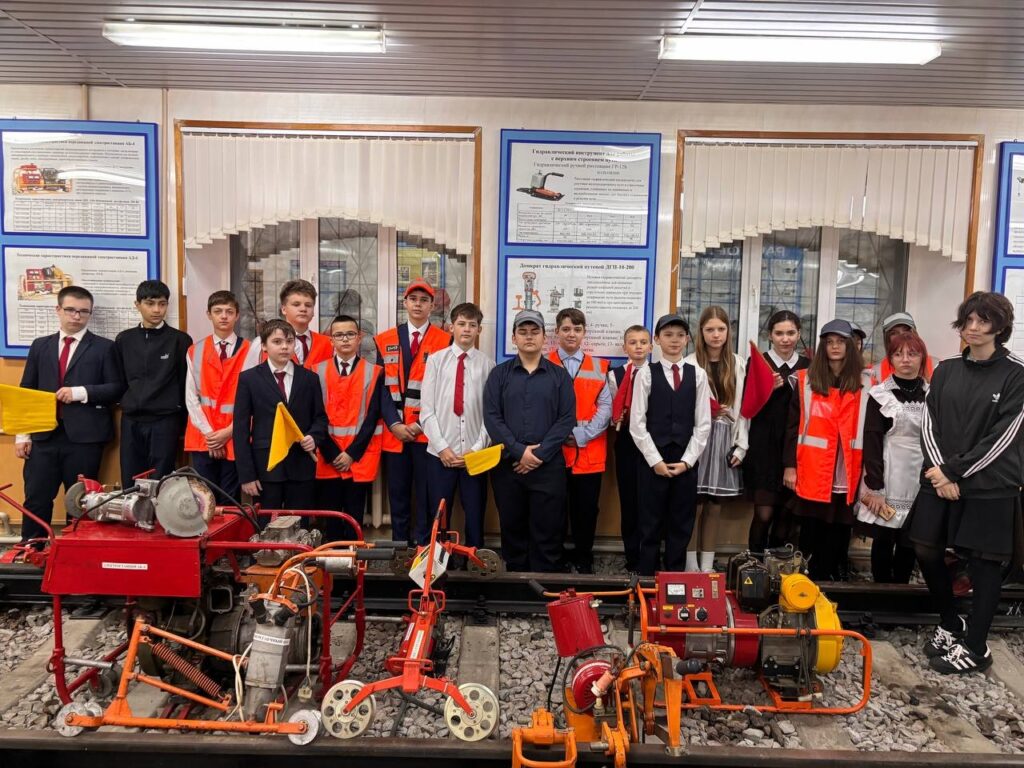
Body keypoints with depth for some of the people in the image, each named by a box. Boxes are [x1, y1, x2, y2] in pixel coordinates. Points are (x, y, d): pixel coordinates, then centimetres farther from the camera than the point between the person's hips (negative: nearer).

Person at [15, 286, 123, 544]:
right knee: (36, 499, 4)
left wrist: (81, 392, -15)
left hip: (84, 436, -3)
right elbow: (26, 391, 12)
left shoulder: (103, 347, 3)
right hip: (44, 435, 3)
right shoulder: (40, 346, 13)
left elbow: (116, 388, -1)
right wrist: (22, 434, 6)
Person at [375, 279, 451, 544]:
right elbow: (381, 387, 5)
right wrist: (394, 423, -6)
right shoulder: (385, 341, 10)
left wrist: (422, 423, -10)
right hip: (394, 432, 3)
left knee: (427, 499, 3)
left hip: (428, 433, -2)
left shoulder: (445, 341, 1)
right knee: (398, 498, 10)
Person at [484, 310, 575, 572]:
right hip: (507, 465, 1)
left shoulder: (559, 375, 7)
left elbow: (567, 419, -2)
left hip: (548, 466, -1)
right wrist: (519, 451, -13)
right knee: (512, 530, 9)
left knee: (547, 533, 2)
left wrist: (539, 454, -11)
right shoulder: (499, 374, 8)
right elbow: (491, 417, -2)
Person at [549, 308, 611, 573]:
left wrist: (582, 434, -10)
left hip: (589, 452, 1)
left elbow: (605, 407, 1)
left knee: (586, 510, 7)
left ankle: (584, 562, 22)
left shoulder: (599, 367, 8)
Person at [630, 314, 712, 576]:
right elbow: (637, 423, -4)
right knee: (651, 523, 4)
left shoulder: (698, 374, 5)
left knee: (681, 525, 8)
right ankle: (646, 578, 16)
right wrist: (655, 460, -9)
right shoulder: (646, 373, 0)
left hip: (686, 461, 2)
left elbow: (703, 424, 3)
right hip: (652, 460, -2)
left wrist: (687, 460, -5)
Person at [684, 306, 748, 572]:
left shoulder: (738, 364, 8)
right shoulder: (690, 364, -4)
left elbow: (742, 407, 7)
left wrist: (740, 446, 3)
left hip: (725, 441, 4)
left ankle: (707, 566, 18)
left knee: (715, 507, 9)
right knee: (695, 505, -1)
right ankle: (691, 566, 9)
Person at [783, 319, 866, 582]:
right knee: (811, 530, 6)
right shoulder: (806, 380, 3)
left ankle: (834, 581, 20)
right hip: (813, 473, -1)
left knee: (839, 532, 8)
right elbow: (793, 426, 1)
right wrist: (790, 465, -4)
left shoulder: (865, 385, 5)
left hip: (847, 475, 1)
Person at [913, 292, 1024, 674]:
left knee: (983, 563, 5)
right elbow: (929, 423, 2)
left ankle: (976, 647, 19)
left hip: (990, 484, -4)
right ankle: (950, 624, 30)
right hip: (941, 479, 5)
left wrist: (956, 471, -13)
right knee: (927, 551, 7)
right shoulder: (946, 370, 8)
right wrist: (939, 470, -11)